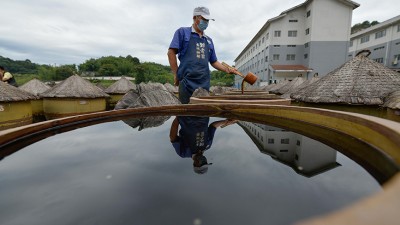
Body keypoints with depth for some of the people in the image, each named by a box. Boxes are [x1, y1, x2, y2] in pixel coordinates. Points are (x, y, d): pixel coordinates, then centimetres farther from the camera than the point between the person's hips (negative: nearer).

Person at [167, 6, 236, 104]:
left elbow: (213, 62, 23)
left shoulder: (209, 40, 21)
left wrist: (227, 69, 8)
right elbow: (171, 52, -1)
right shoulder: (182, 32, 6)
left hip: (204, 84, 5)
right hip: (187, 83, -5)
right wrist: (176, 74, -5)